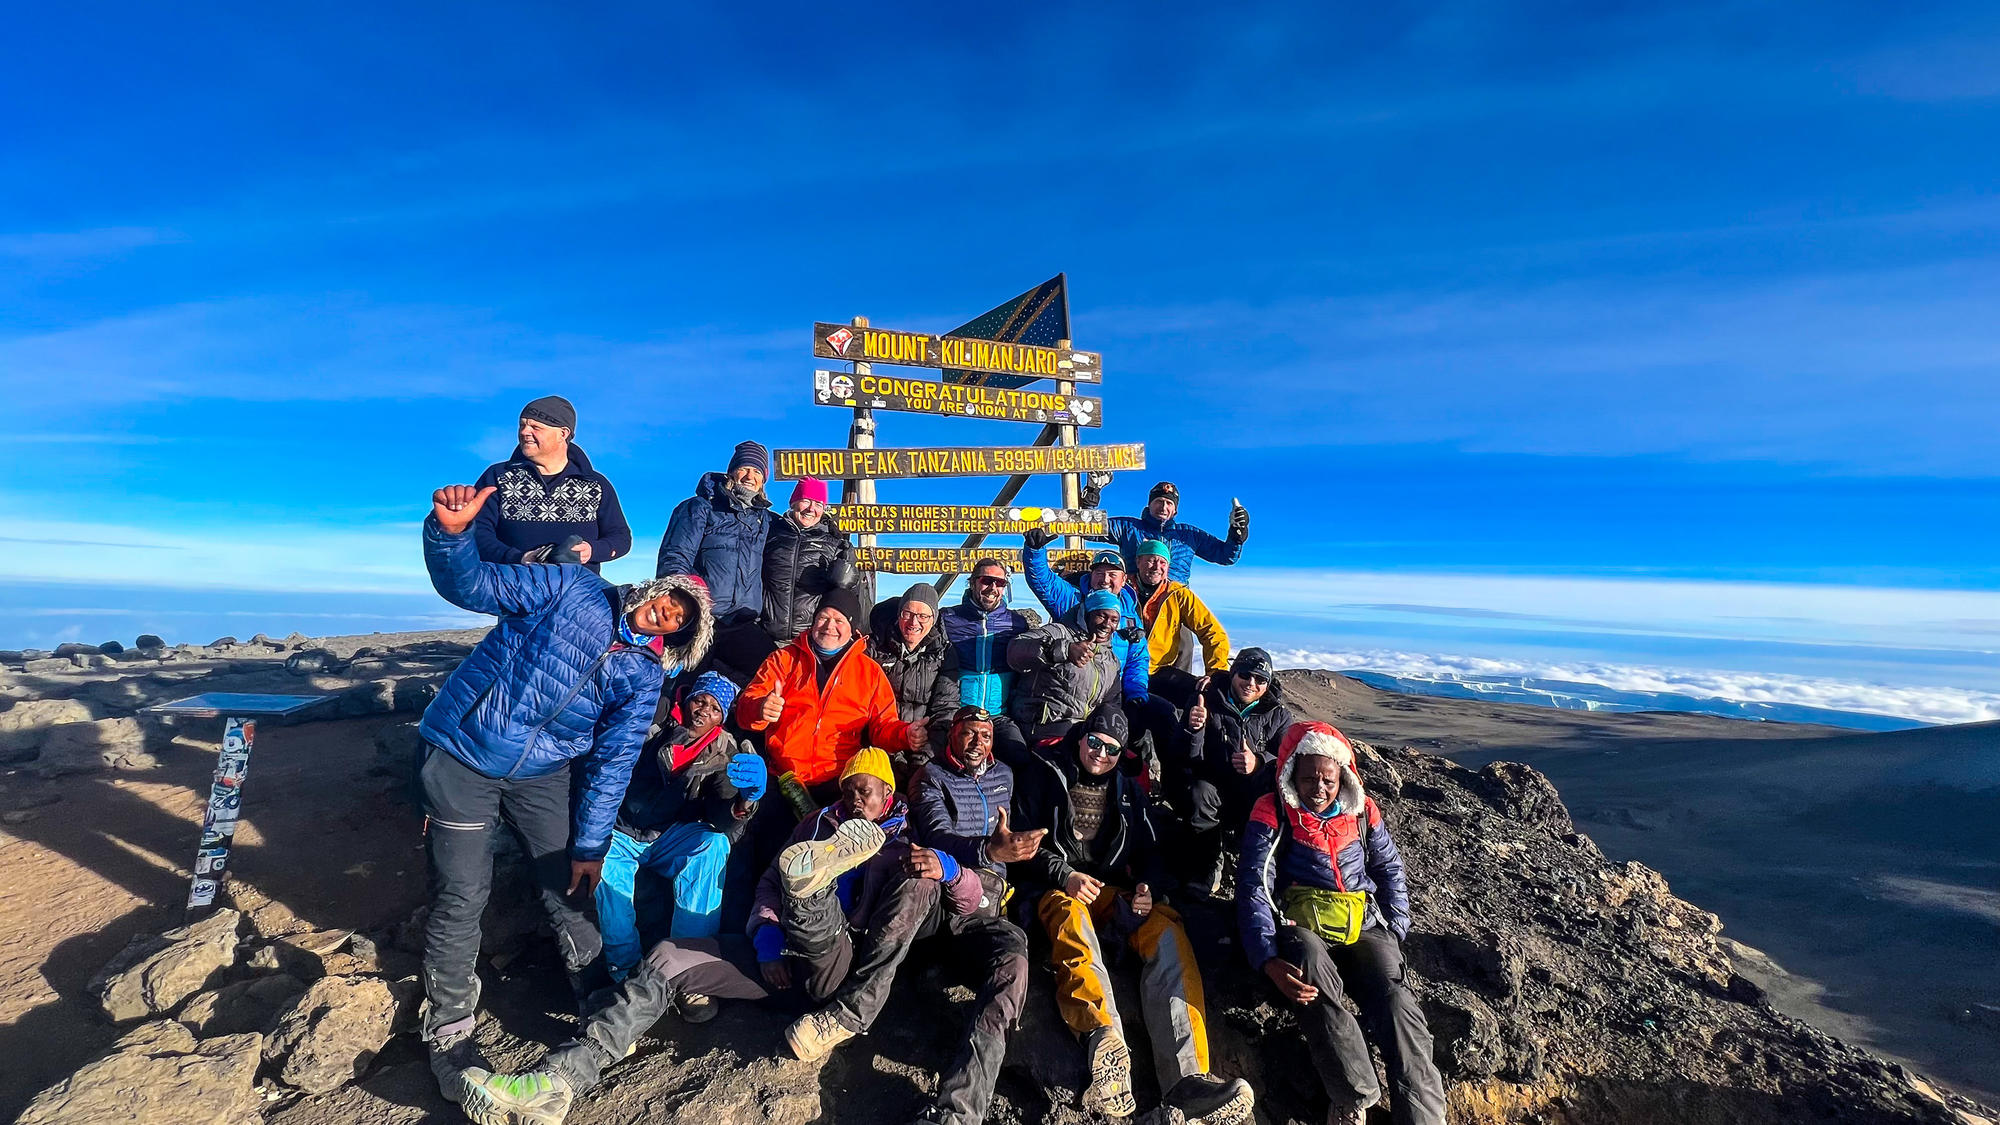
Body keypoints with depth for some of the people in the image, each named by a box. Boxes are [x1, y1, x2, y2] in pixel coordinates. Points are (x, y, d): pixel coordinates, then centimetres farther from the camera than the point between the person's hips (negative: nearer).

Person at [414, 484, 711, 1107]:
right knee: (461, 898, -1)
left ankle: (600, 991, 31)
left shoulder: (644, 677, -4)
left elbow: (611, 763, -2)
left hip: (542, 775, 3)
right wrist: (451, 533, -38)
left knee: (567, 883, 8)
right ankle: (449, 1032, 22)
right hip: (462, 757, -3)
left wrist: (590, 844, -4)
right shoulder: (572, 589, -12)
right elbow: (471, 585, -18)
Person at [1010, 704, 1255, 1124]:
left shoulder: (1129, 791, 19)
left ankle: (1186, 1078, -42)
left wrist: (1149, 886, -5)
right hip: (1058, 887, -3)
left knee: (1168, 932, -27)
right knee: (1073, 921, -39)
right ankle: (1105, 1046, -61)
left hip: (1115, 891, 3)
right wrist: (1064, 875, -14)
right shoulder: (1044, 775, 7)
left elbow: (1151, 852, 17)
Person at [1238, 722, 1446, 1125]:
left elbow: (1390, 869, 21)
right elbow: (1253, 888, -7)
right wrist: (1268, 959, -20)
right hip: (1301, 928, -3)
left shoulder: (1362, 811, 12)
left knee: (1396, 1001, -26)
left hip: (1364, 926, 4)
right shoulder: (1272, 814, -1)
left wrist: (1396, 933, 6)